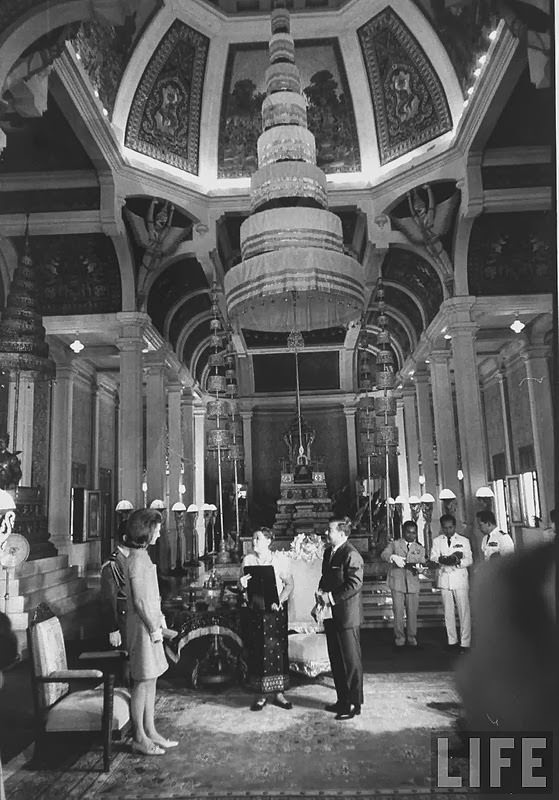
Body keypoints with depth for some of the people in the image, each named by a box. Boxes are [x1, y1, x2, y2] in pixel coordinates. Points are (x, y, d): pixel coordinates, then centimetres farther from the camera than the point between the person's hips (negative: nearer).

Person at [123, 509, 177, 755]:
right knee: (142, 681, 0)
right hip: (143, 626, -10)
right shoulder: (136, 560, -19)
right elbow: (139, 600, -21)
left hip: (150, 623, 10)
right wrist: (154, 628, -15)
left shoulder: (142, 556, 12)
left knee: (150, 680, 14)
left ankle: (150, 732, 23)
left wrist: (159, 618, 14)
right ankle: (140, 739, 11)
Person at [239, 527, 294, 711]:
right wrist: (242, 585, -15)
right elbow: (242, 587, 8)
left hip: (275, 610, -1)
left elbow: (289, 584, -1)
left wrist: (279, 601, -15)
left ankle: (279, 693, 12)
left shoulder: (279, 559, 0)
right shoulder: (247, 560, 5)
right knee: (256, 651, 3)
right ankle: (261, 694, 14)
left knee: (277, 650, 1)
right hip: (253, 611, 1)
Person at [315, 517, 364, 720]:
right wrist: (321, 592, 3)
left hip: (346, 615, -9)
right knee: (335, 659, 17)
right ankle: (342, 700, 29)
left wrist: (331, 597, -19)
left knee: (350, 660, 3)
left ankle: (354, 704, 15)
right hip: (331, 614, 9)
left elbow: (355, 584, -21)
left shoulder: (351, 555, -17)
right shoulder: (328, 552, 11)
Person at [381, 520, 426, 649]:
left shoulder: (419, 548, 15)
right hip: (397, 582, -2)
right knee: (398, 612, -1)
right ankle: (399, 638, 11)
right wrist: (393, 557, -29)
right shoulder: (394, 544, 8)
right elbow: (384, 554, -7)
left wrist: (403, 559, -18)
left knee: (412, 612, 3)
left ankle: (412, 638, 17)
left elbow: (422, 559, -2)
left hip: (413, 583, 2)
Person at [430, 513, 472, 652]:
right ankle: (452, 641, 16)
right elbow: (433, 558, 1)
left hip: (460, 579, -2)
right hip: (444, 579, 2)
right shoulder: (437, 541, 11)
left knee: (464, 612, -4)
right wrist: (441, 560, -21)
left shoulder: (464, 541, 7)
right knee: (448, 612, 6)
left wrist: (458, 561, -19)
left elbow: (469, 560, 1)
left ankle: (465, 643, 2)